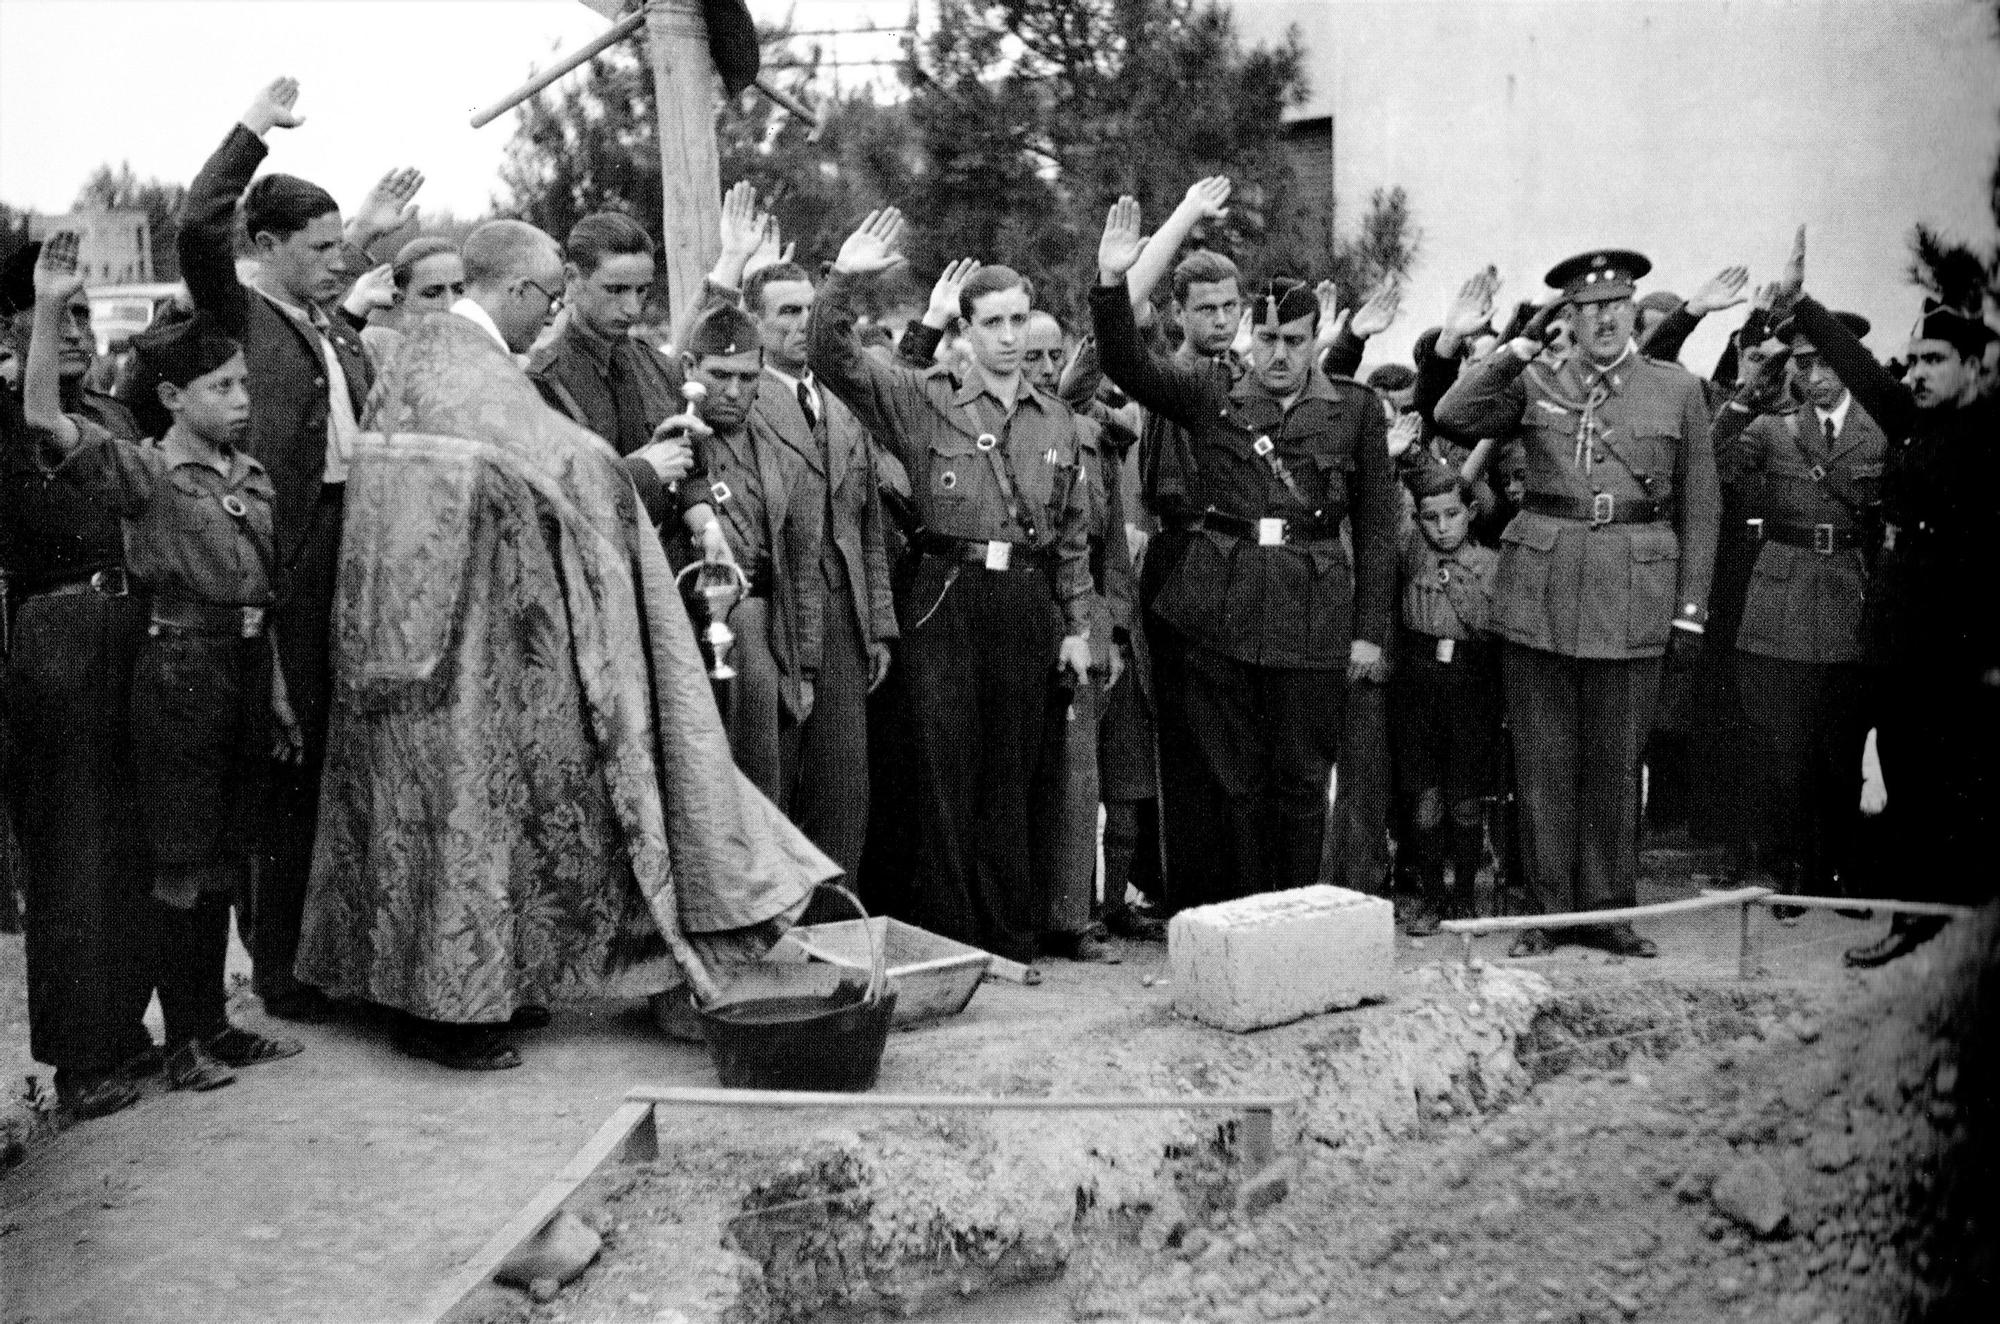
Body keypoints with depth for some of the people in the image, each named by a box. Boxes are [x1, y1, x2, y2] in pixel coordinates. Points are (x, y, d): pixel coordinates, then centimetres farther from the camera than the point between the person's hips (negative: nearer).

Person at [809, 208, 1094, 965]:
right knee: (945, 775, 0)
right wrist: (845, 280, -21)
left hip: (1027, 602, 3)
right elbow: (830, 358, -8)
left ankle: (1010, 940, 19)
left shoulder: (1056, 422, 13)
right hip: (948, 597, -3)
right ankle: (947, 939, 10)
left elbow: (1073, 533, 16)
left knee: (1010, 776, 9)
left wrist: (1077, 625, 12)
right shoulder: (923, 400, 3)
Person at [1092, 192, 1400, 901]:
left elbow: (1376, 523, 6)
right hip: (1219, 605, 1)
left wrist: (1370, 629, 1)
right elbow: (1126, 364, -6)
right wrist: (1112, 282, -22)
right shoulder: (1210, 394, 7)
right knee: (1235, 779, 8)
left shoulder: (1356, 408, 6)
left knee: (1302, 780, 6)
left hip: (1312, 609, 0)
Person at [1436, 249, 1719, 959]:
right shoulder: (1534, 383, 8)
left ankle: (1607, 910, 19)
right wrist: (1522, 343, -7)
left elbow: (1699, 506, 8)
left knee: (1614, 763, 6)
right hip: (1536, 589, 0)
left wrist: (1689, 606, 3)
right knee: (1542, 761, 5)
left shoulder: (1678, 390, 8)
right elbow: (1453, 415, -6)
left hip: (1632, 598, 0)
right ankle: (1550, 907, 16)